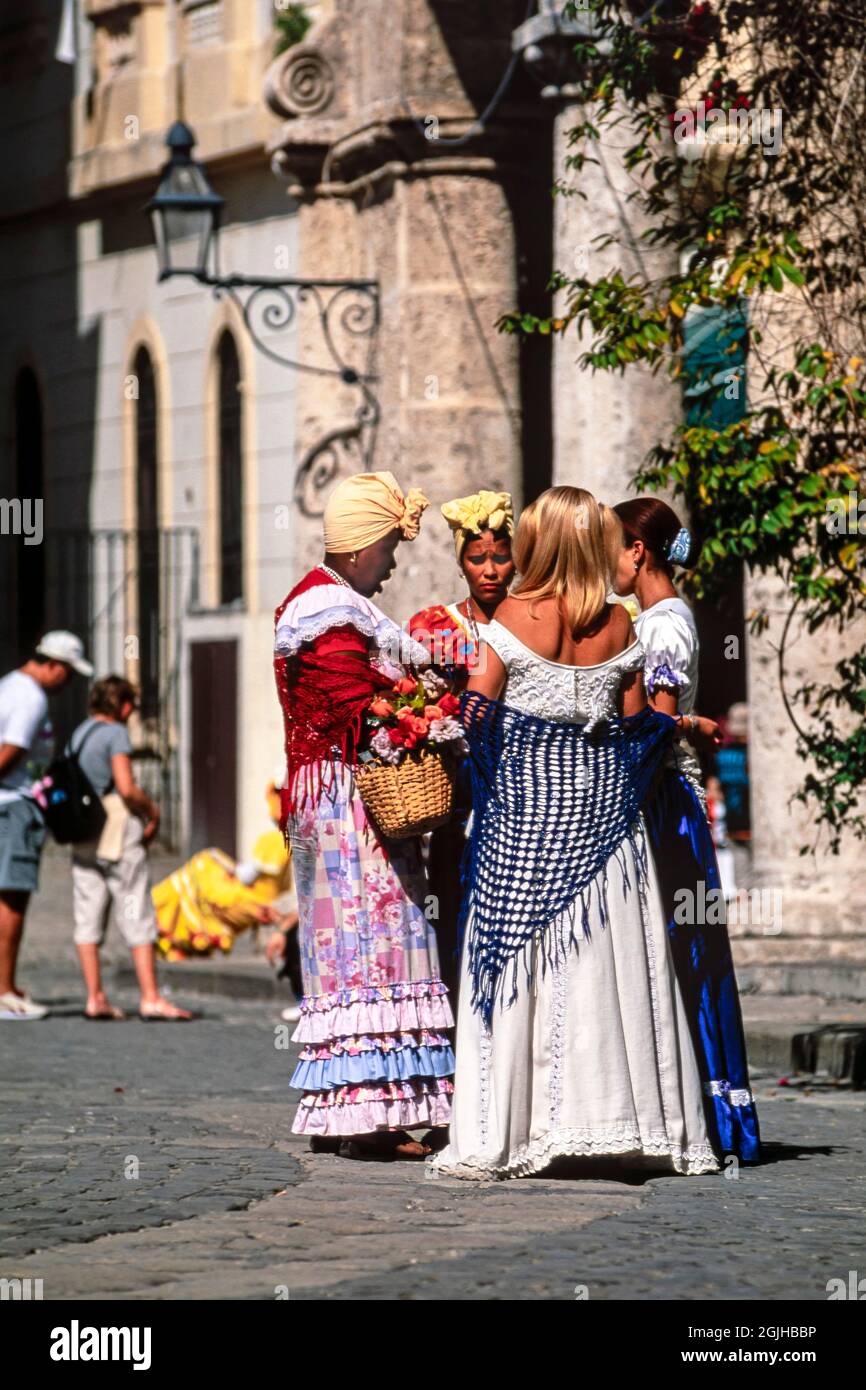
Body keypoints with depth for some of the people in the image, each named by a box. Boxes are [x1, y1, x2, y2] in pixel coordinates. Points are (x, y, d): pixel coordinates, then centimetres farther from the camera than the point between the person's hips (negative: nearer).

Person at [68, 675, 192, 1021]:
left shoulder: (77, 736, 14)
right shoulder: (115, 734, -8)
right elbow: (126, 788, -18)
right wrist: (153, 811, -2)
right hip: (118, 831, -7)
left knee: (87, 916, 5)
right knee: (137, 917, -4)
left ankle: (95, 998, 3)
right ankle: (150, 998, -7)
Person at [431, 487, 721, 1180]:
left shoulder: (513, 617, -6)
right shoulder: (619, 625, 2)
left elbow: (477, 709, -10)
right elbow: (636, 721, 4)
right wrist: (685, 725, 23)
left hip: (524, 795, -2)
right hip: (604, 797, 2)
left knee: (520, 961, -1)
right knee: (607, 959, 4)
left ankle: (503, 1135, -3)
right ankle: (615, 1117, 4)